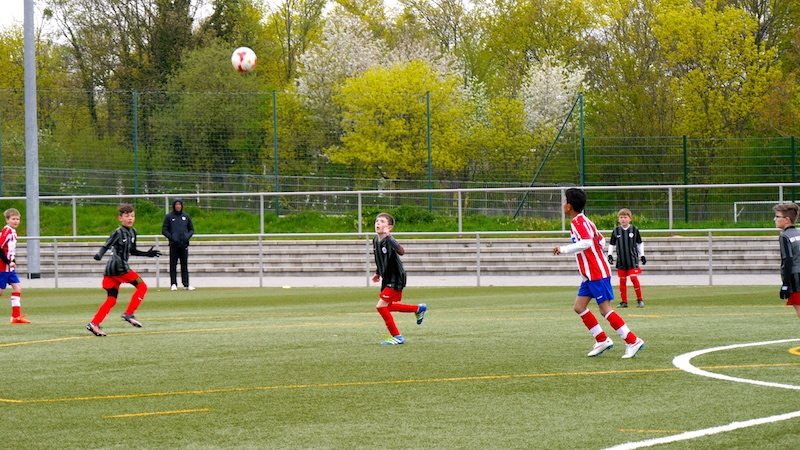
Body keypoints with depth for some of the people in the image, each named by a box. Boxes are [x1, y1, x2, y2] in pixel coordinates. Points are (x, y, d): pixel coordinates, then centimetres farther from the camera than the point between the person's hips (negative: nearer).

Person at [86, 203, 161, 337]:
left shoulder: (132, 232, 16)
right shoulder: (118, 232, -10)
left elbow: (132, 251, 27)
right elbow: (106, 246, -19)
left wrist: (147, 254, 27)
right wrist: (99, 255, -37)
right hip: (118, 267, -8)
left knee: (112, 299, 5)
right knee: (142, 286, -1)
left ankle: (94, 324, 0)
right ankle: (129, 314, -2)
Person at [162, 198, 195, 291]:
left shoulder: (186, 216, 11)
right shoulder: (169, 216, 4)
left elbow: (191, 229, 17)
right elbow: (164, 230, 2)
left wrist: (188, 236, -4)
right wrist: (171, 237, -13)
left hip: (184, 244, 2)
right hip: (174, 245, -2)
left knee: (185, 265, 3)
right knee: (173, 265, -1)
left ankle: (186, 284, 5)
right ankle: (173, 284, 4)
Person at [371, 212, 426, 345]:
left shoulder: (389, 241, -24)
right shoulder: (376, 241, 1)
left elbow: (401, 252, -46)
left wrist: (388, 237, -52)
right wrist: (378, 273, 24)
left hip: (396, 279, -9)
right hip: (387, 279, 9)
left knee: (381, 306, -14)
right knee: (388, 307, 20)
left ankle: (397, 337, -2)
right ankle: (418, 309, 40)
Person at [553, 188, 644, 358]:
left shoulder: (578, 222, -14)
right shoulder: (583, 220, 15)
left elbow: (586, 242, -30)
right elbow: (601, 241, 19)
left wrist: (563, 249, -24)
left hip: (597, 274, -10)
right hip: (591, 275, 10)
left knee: (605, 309, -9)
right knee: (579, 307, 9)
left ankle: (633, 341, -9)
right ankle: (602, 340, 12)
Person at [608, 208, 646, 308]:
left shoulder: (634, 230, 1)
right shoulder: (616, 231, 4)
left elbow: (639, 243, 11)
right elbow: (612, 244, 13)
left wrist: (642, 255, 10)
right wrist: (610, 254, 1)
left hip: (632, 259, -2)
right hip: (621, 260, 2)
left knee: (634, 278, -13)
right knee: (622, 280, 3)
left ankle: (640, 299, -3)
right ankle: (624, 301, 10)